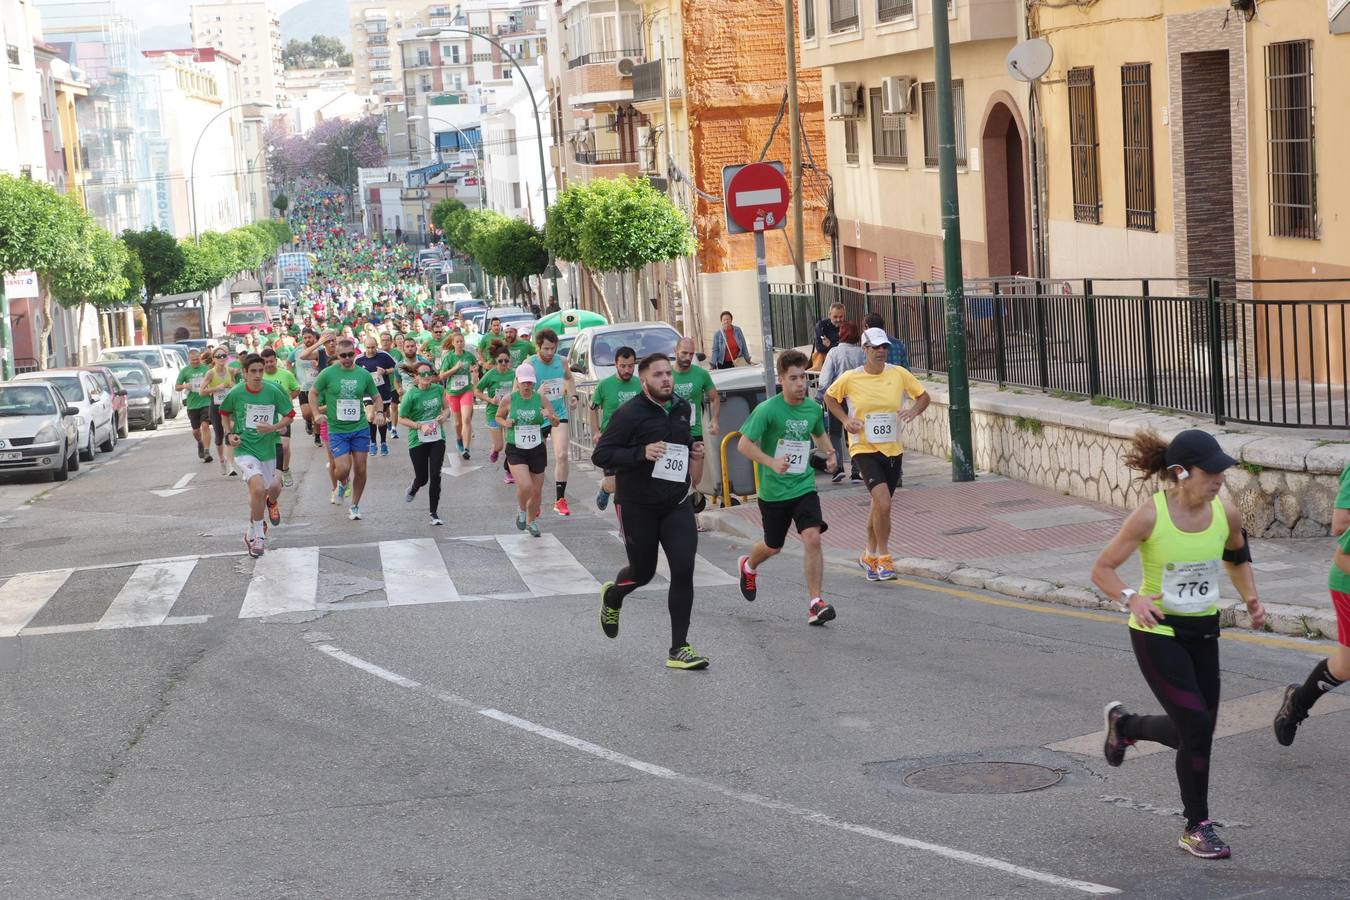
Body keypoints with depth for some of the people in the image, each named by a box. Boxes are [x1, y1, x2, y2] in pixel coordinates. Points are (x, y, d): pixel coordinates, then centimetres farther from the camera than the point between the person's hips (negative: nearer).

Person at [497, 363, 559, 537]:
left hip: (537, 450, 2)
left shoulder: (540, 399, -3)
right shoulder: (509, 400, -5)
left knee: (537, 491, 10)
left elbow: (556, 423, 0)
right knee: (525, 486, -23)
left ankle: (531, 521, 35)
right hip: (515, 450, -2)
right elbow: (498, 417, 12)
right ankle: (522, 512, 8)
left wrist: (550, 416, -23)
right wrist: (505, 423, -10)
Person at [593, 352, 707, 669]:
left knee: (683, 570, -9)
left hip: (677, 503, 4)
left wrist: (692, 447, 3)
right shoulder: (629, 414, -15)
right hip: (637, 506, -4)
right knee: (643, 572, 10)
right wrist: (642, 453, -29)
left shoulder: (681, 408, 6)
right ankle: (612, 597, 49)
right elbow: (600, 455, -17)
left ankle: (679, 649, -3)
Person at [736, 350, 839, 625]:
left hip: (804, 486, 2)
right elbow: (744, 444, -14)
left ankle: (815, 603, -12)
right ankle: (748, 566, 51)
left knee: (812, 538, -18)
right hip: (773, 490, -2)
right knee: (773, 547, 15)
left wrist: (829, 453, 0)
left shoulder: (813, 408, 0)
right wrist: (772, 462, -28)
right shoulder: (767, 410, -16)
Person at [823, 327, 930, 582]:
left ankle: (870, 556, 36)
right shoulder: (850, 379, -8)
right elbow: (830, 398, 10)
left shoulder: (899, 374, -2)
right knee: (883, 503, -20)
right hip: (864, 448, -4)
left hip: (893, 450, 4)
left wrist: (915, 410, -13)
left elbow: (923, 396, 9)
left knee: (880, 505, 15)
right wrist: (845, 419, -6)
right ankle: (883, 558, -4)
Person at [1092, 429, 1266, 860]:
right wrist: (1132, 597, -30)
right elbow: (1102, 570, -12)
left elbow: (1237, 558, 16)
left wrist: (1251, 597, -1)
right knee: (1197, 727, -13)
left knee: (1193, 733, 11)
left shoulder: (1226, 514, -6)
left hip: (1203, 632, 6)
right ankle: (1196, 828, 4)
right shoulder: (1149, 516, -19)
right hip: (1156, 632, -6)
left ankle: (1124, 724, 41)